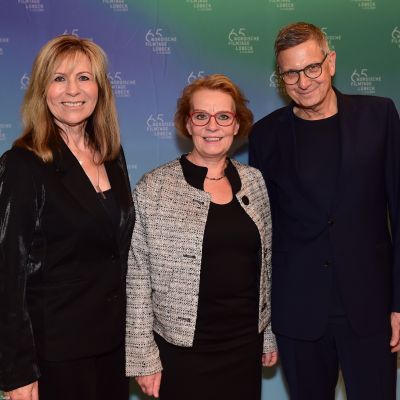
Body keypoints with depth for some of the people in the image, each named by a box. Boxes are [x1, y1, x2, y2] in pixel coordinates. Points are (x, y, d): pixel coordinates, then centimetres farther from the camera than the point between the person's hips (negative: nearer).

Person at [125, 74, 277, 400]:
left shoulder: (253, 181, 3)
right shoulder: (153, 189, -10)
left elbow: (264, 265, 10)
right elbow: (136, 280, -8)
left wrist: (269, 333, 13)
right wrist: (143, 357, -8)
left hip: (246, 344, 4)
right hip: (184, 351, -3)